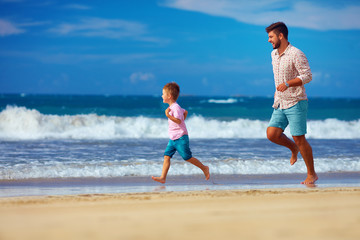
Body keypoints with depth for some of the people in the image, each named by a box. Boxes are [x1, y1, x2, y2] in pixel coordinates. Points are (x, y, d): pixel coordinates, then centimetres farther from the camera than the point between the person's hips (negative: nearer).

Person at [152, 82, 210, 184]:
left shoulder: (175, 107, -17)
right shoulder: (172, 107, 13)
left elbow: (178, 120, -29)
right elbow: (185, 112, 29)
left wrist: (168, 115, -32)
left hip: (181, 138, -9)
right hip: (173, 139, 9)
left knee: (187, 157, -2)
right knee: (166, 156, -3)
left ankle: (204, 168, 16)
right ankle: (163, 177, -9)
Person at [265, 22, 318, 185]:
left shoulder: (296, 54, -14)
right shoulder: (274, 54, 11)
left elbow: (307, 76, -20)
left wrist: (287, 84, -29)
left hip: (296, 103, -7)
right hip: (280, 104, 7)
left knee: (299, 139, -6)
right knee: (272, 134, -5)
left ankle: (312, 174, 6)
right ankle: (293, 148, 24)